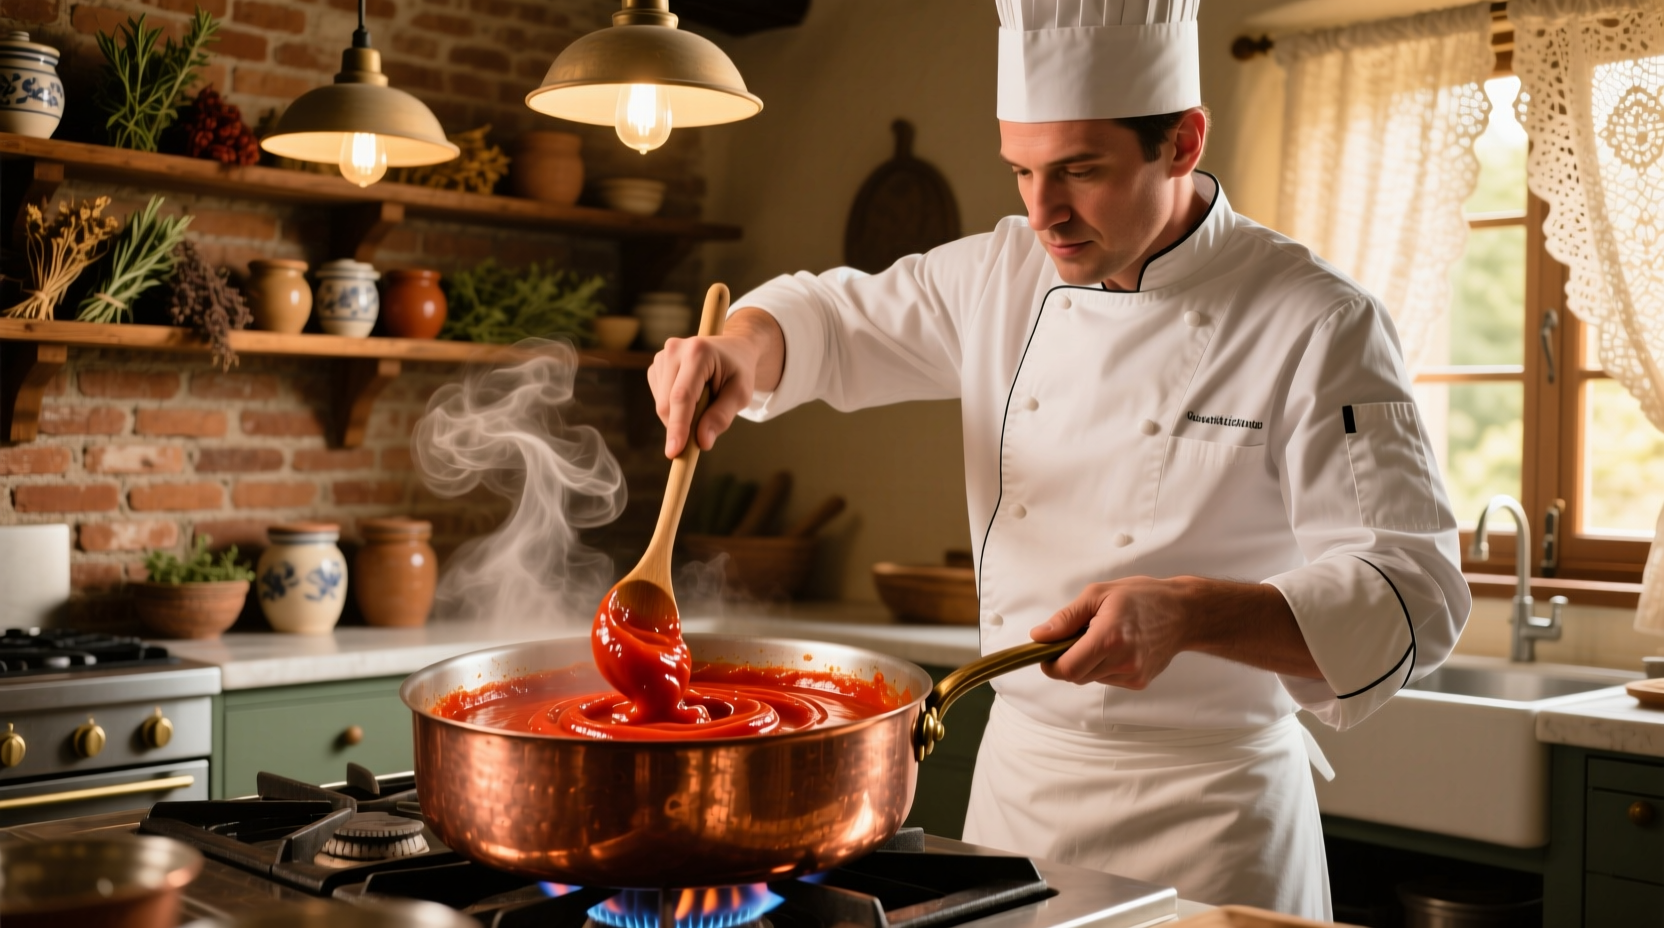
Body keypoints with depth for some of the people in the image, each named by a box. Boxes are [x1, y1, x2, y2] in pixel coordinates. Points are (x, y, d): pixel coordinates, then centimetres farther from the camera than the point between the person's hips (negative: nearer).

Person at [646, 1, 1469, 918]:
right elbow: (833, 319, 15)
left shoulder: (1319, 326, -15)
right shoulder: (1002, 276, 1)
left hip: (1204, 811, -4)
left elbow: (1410, 597, -21)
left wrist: (1187, 613, -37)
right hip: (1014, 772, 5)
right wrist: (738, 351, -9)